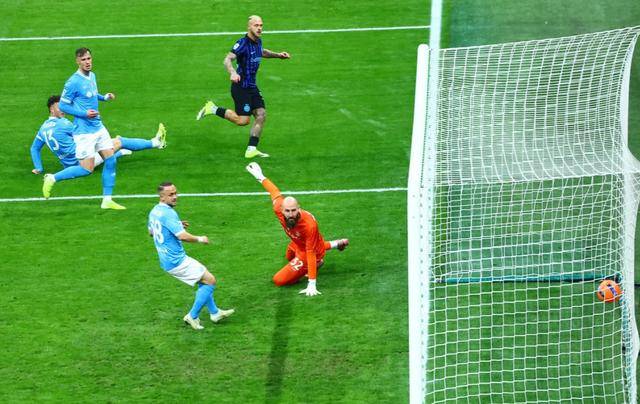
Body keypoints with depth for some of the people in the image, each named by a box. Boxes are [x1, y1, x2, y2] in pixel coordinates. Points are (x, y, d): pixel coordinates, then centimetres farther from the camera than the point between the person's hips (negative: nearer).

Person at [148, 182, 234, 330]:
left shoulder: (154, 212, 9)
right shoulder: (168, 214, -22)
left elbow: (151, 232, 26)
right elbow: (182, 236, -30)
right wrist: (200, 239, -12)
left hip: (166, 260, 10)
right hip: (177, 261, -10)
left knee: (204, 280, 24)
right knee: (210, 281, -4)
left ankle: (214, 312, 32)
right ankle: (192, 316, 1)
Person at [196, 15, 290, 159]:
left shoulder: (258, 42, 9)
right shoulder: (243, 43, -18)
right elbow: (228, 59, -27)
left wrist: (277, 55, 25)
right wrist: (232, 73, -45)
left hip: (252, 86, 8)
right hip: (241, 86, -8)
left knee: (261, 115, -3)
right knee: (243, 120, -11)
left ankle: (251, 150, 1)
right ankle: (213, 109, 7)